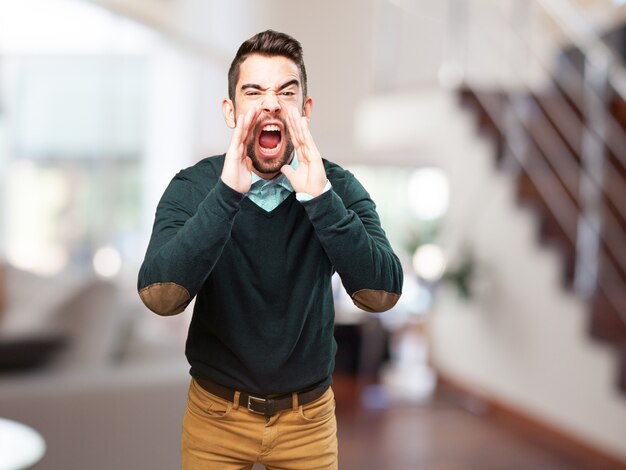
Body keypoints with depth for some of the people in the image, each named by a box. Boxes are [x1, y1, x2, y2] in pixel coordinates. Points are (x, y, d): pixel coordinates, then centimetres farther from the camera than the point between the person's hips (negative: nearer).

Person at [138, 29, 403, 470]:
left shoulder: (338, 185, -11)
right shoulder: (193, 186, -13)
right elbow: (160, 297, -27)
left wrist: (319, 196, -33)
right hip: (216, 412, 0)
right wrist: (227, 192, -35)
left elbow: (382, 295, -23)